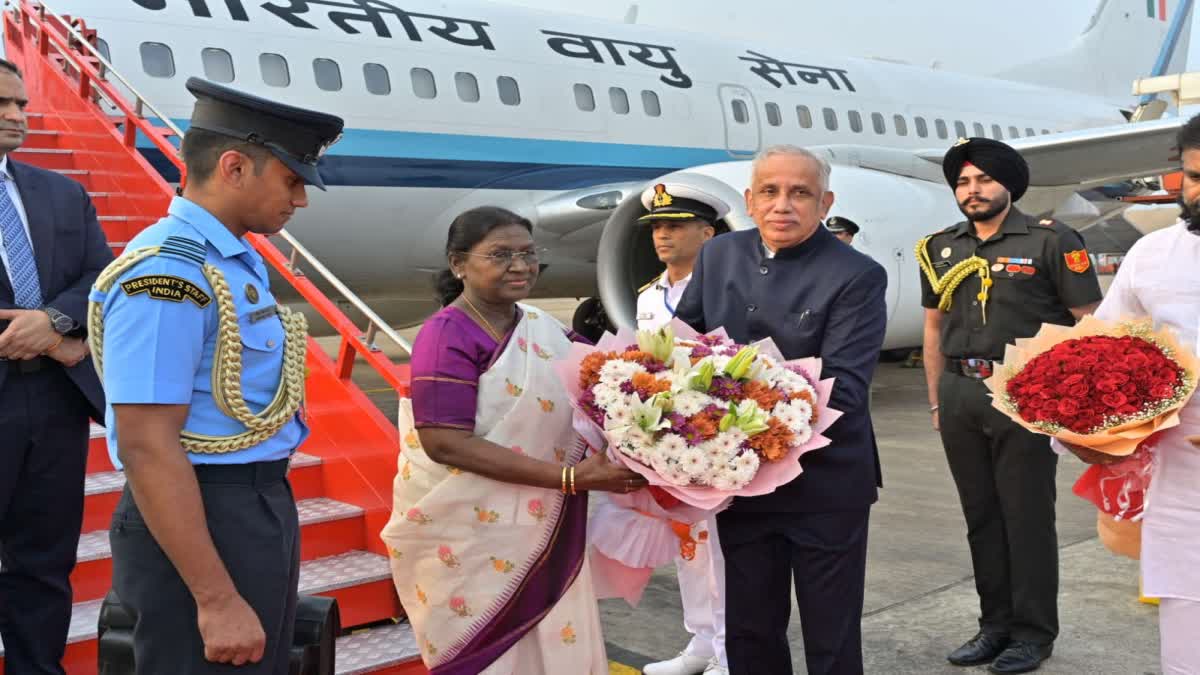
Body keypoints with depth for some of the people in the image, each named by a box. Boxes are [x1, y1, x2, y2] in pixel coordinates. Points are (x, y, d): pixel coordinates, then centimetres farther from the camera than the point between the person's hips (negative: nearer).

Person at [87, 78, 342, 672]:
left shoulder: (237, 261, 10)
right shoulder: (166, 273, -20)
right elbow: (148, 447, -24)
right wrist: (216, 599, -24)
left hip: (260, 509, 10)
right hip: (201, 522, -10)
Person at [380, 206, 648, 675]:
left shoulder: (545, 329, 8)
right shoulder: (449, 335, -14)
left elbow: (571, 413, 16)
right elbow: (445, 443, -23)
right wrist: (569, 477, -26)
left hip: (543, 532, 7)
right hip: (472, 538, -7)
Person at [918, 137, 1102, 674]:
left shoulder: (1051, 241, -3)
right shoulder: (941, 249, 11)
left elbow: (1090, 321, -4)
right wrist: (937, 400, 13)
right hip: (961, 393, 5)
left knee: (1027, 516, 1)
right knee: (981, 517, 12)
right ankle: (996, 625, 24)